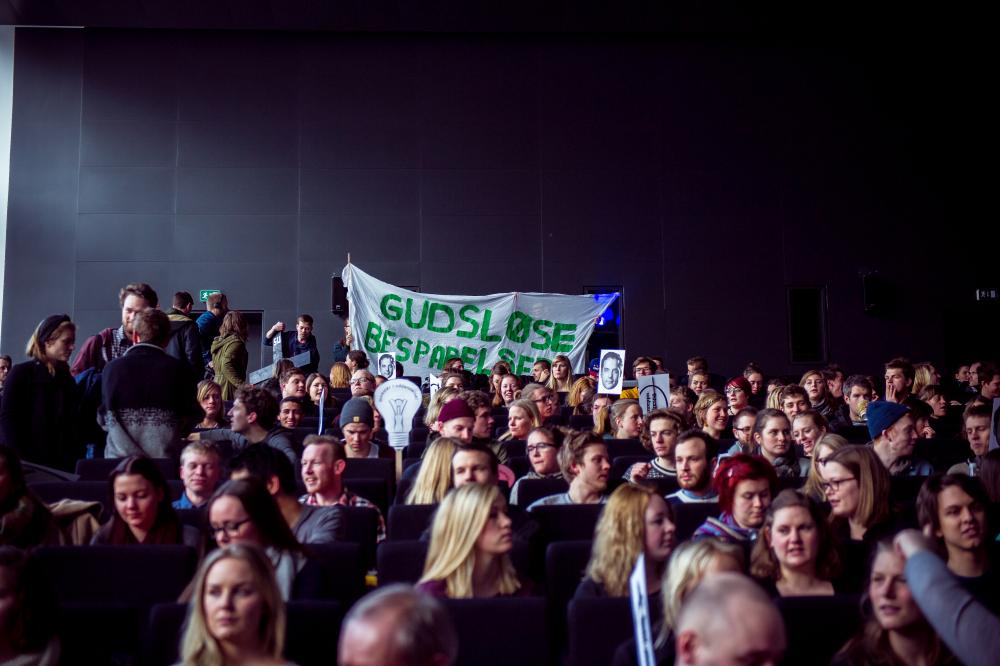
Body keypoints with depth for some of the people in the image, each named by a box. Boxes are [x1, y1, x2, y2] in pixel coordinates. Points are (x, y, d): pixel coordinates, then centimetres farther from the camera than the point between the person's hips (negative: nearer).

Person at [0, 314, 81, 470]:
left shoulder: (67, 379, 14)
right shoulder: (21, 374, -1)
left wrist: (77, 459, 1)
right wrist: (18, 462, -15)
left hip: (62, 465, 5)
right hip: (25, 464, -5)